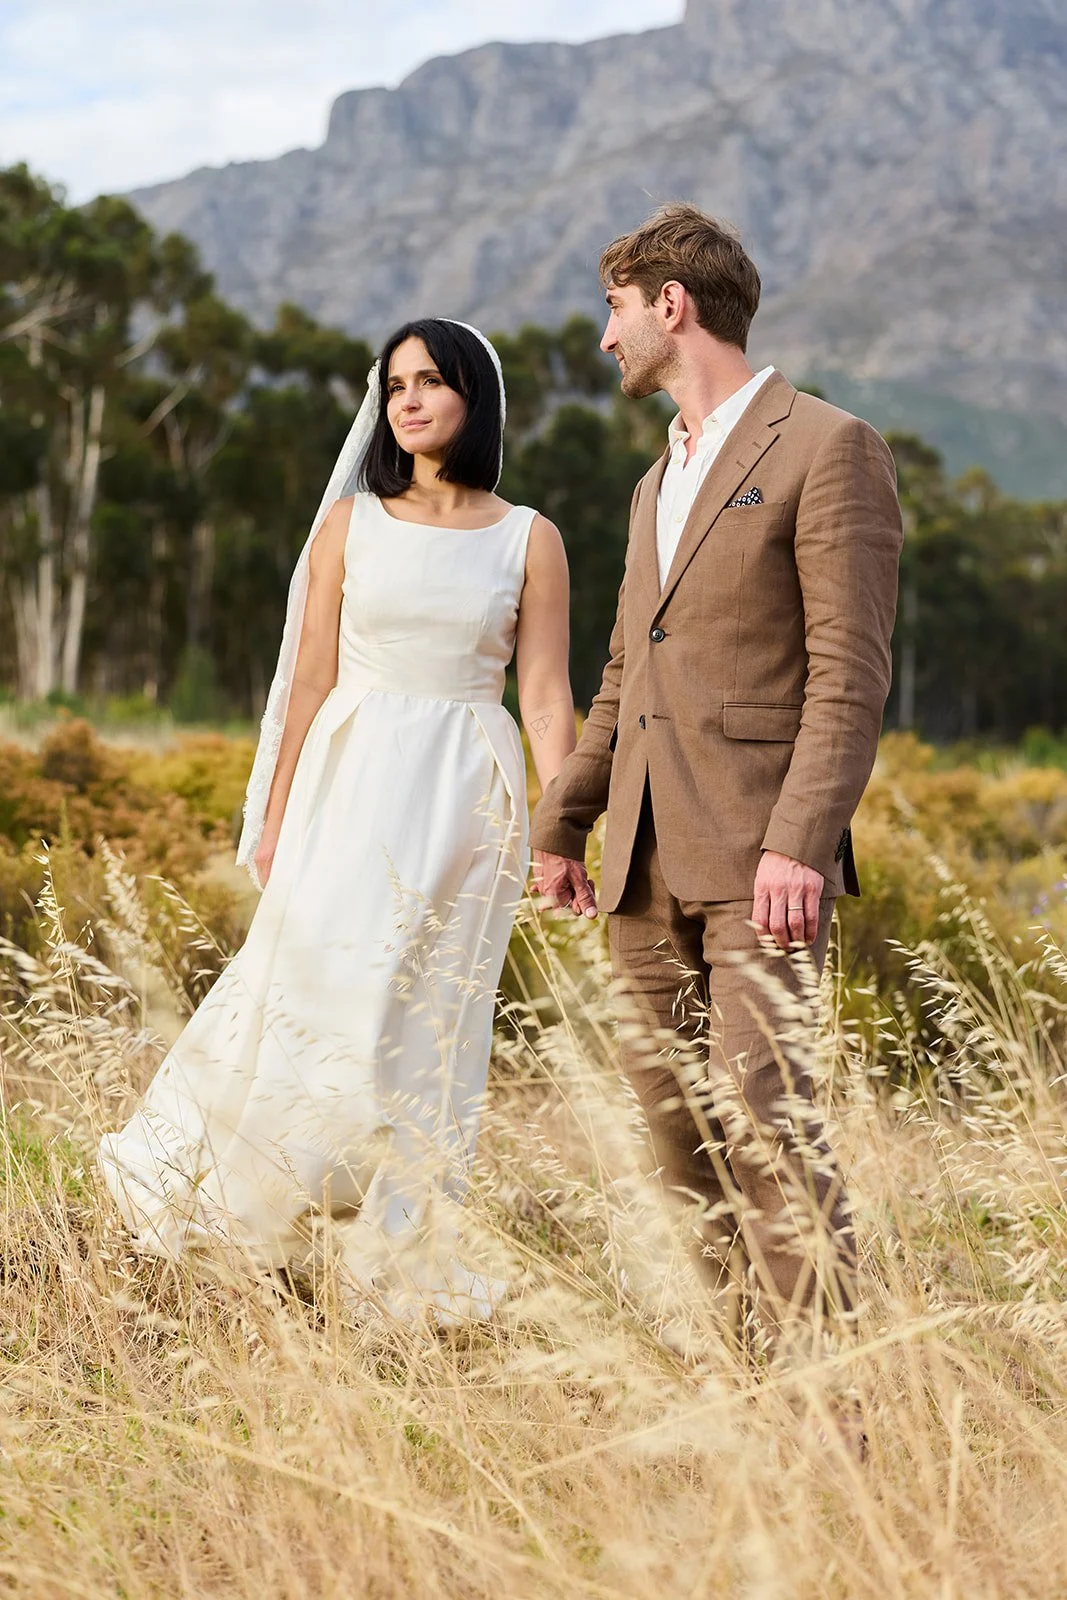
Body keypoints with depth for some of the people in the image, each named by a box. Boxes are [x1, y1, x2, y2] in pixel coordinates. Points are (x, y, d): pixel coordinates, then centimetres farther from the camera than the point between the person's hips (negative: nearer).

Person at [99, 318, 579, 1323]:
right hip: (354, 783, 0)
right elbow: (311, 680, 6)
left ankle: (400, 1259, 11)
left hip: (466, 797, 0)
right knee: (318, 989, -8)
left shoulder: (529, 542, 5)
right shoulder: (349, 523, 7)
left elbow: (546, 696, 2)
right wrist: (275, 819, 3)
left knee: (430, 1019, 2)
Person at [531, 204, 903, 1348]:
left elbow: (850, 674, -12)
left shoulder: (826, 449, -3)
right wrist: (561, 824, 25)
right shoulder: (659, 481, 23)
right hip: (646, 863, 8)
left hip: (754, 857, -8)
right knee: (678, 1130, 6)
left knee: (761, 1112, -17)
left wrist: (798, 843, -21)